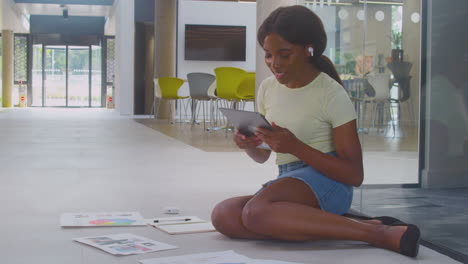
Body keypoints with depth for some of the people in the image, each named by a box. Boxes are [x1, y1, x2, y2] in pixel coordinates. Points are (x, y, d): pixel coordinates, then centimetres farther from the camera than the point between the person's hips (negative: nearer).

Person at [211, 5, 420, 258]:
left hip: (325, 181, -7)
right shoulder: (267, 88, 11)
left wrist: (295, 147, -19)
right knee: (223, 216, -25)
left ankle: (379, 234, -28)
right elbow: (262, 156, 22)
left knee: (256, 211, -36)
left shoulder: (332, 95, -7)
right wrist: (249, 146, -4)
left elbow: (355, 175, -9)